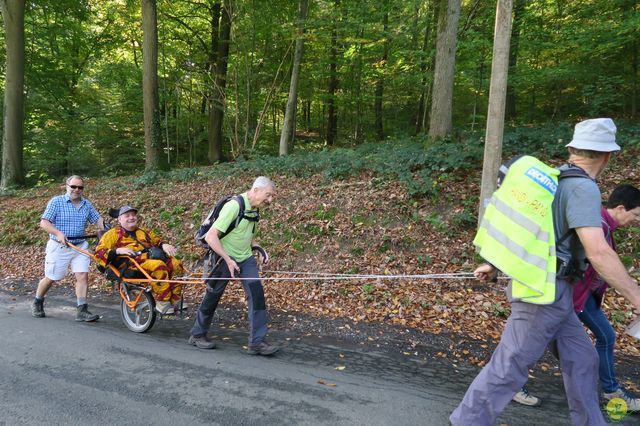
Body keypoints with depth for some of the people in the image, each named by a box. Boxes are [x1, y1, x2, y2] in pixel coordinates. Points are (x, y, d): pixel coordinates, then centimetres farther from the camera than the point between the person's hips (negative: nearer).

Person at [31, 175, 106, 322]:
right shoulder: (56, 201, -5)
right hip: (58, 247, -3)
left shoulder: (87, 204, 8)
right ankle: (37, 303, 36)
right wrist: (58, 233, -26)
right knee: (51, 278, 9)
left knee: (83, 275, -8)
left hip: (80, 247, 3)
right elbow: (44, 222, -10)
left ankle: (82, 310, -3)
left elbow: (98, 219, 10)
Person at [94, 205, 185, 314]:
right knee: (158, 266, -37)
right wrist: (117, 250, -12)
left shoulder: (144, 231, 34)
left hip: (151, 256, 5)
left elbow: (157, 240, 28)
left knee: (176, 265, -25)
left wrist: (164, 245, 3)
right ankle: (162, 303, -30)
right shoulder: (113, 233, 18)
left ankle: (175, 300, -18)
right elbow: (98, 253, 7)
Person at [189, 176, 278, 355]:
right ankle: (197, 335, 30)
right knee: (212, 296, 8)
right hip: (225, 258, -6)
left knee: (257, 294, -9)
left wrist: (258, 248, 4)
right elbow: (210, 236, -27)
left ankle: (257, 342, -4)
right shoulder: (234, 206, -23)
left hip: (246, 258, 7)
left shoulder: (254, 209, 3)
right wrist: (228, 260, -26)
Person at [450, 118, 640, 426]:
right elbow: (598, 253, -27)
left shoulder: (551, 178, 10)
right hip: (544, 291, -9)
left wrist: (493, 264, 27)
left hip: (546, 289, 9)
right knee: (510, 366, 1)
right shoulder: (582, 188, -19)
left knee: (580, 359, 18)